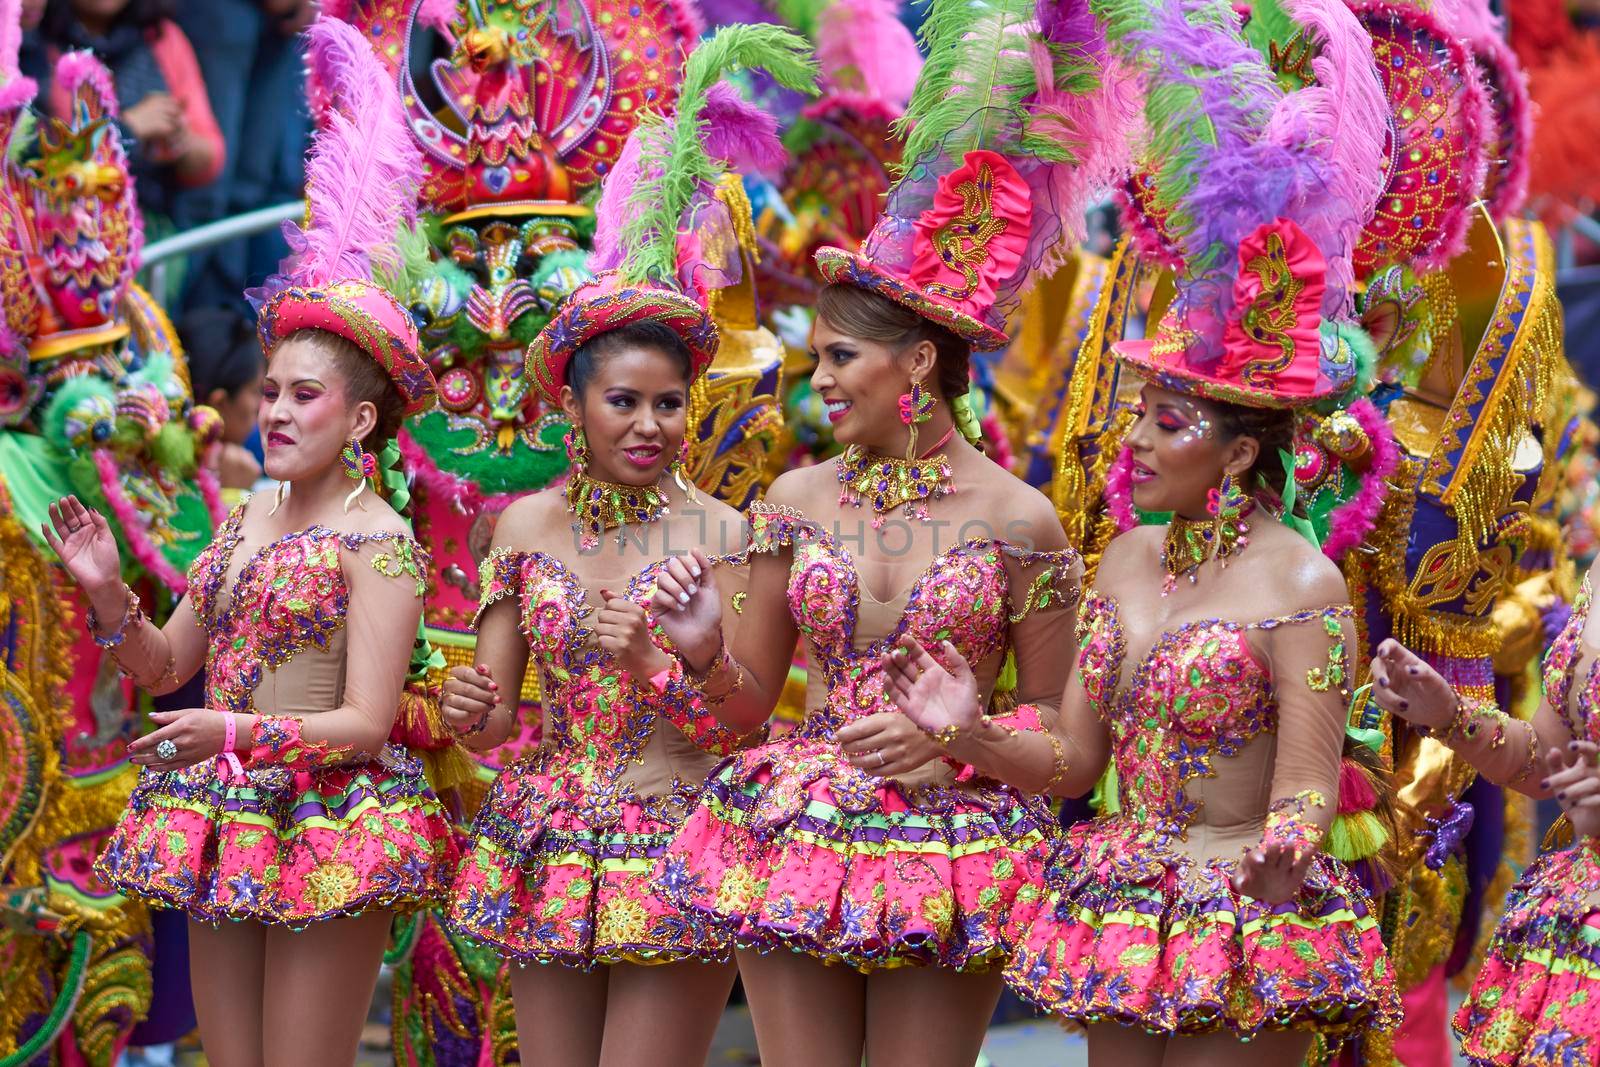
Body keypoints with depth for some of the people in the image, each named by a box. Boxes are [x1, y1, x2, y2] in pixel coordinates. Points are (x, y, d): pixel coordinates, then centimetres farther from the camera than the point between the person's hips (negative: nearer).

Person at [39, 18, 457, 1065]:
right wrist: (108, 590, -2)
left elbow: (367, 720, -14)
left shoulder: (378, 538, -9)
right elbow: (164, 667, 15)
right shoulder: (244, 519, 12)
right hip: (225, 821, 7)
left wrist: (244, 732, -28)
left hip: (327, 820, -7)